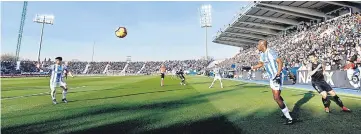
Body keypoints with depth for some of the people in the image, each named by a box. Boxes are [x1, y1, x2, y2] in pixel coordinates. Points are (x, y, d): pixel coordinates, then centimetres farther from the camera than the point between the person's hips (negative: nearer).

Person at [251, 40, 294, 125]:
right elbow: (261, 64, 25)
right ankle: (287, 111, 38)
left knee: (276, 98, -11)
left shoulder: (270, 52, -18)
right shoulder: (262, 54, 9)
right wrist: (251, 68, 24)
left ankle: (289, 118, 1)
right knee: (276, 96, 19)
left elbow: (280, 62, -24)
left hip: (277, 77, -9)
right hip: (271, 78, 10)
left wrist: (278, 75, -30)